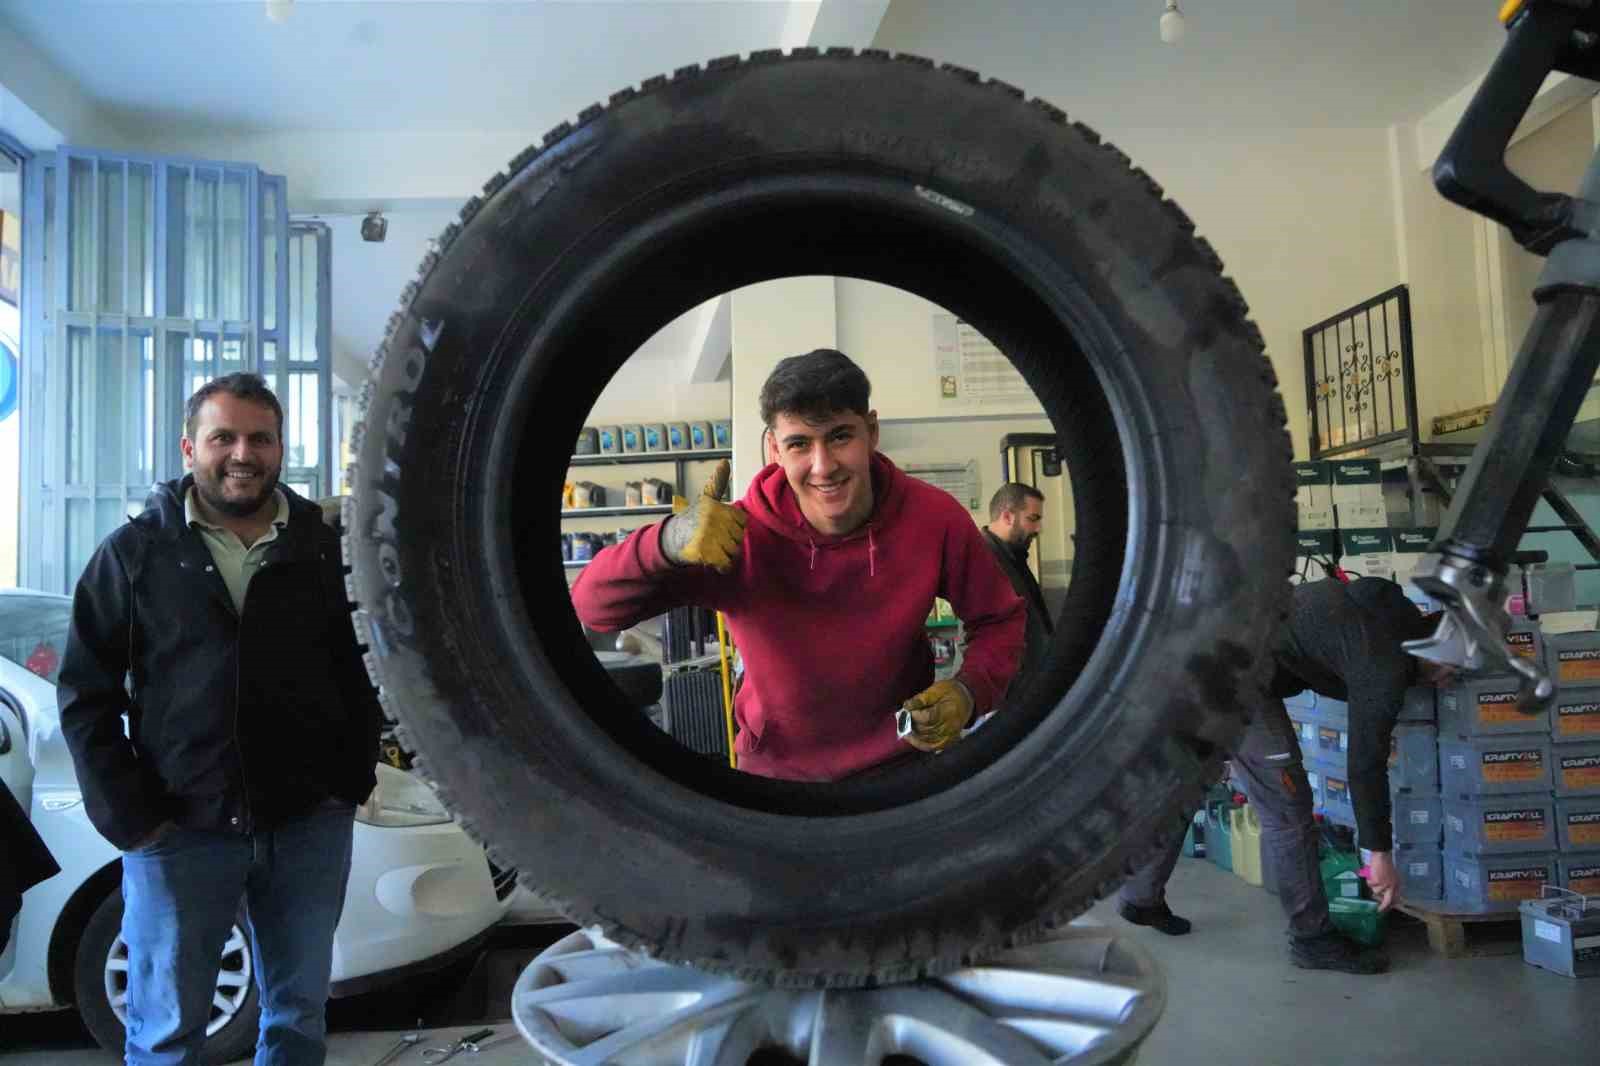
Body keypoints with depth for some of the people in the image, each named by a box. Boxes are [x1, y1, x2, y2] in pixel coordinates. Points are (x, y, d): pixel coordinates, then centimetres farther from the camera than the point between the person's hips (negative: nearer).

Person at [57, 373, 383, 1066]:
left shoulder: (325, 547, 3)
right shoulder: (135, 552, 0)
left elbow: (361, 669, 8)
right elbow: (86, 695, 1)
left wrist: (353, 777, 0)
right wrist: (127, 815, -5)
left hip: (310, 826, 2)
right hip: (179, 830, -1)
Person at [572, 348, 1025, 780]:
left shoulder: (936, 518, -23)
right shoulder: (739, 536, -27)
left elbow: (1000, 619, -6)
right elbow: (594, 607, -29)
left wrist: (969, 691, -27)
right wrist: (668, 541, -48)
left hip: (904, 758, 1)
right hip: (778, 769, 0)